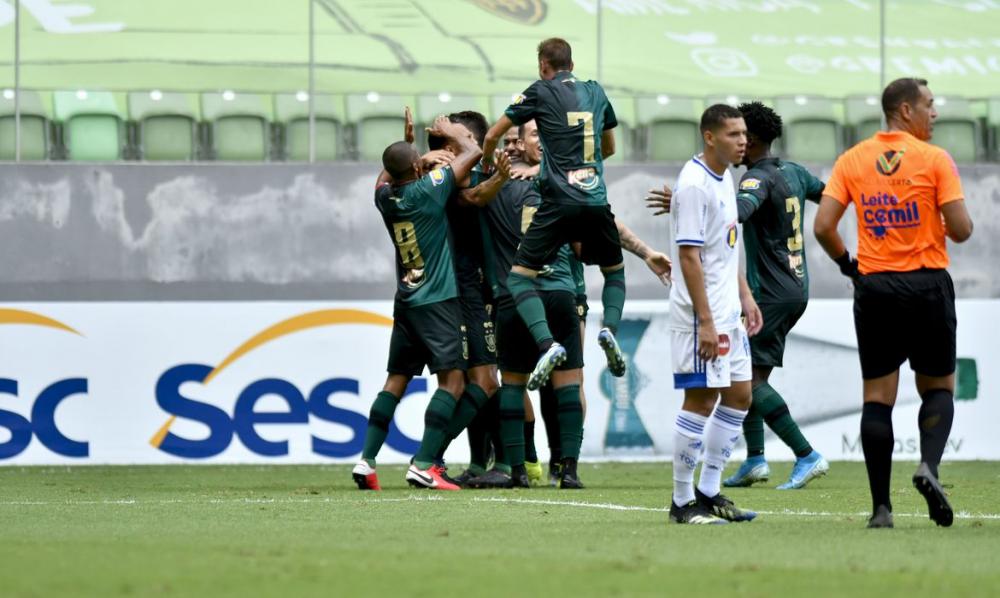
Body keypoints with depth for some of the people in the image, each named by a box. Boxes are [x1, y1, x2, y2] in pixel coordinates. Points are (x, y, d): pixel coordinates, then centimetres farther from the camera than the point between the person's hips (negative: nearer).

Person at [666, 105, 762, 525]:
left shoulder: (724, 179, 12)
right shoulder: (694, 184, -17)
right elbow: (689, 255, -20)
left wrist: (745, 297, 19)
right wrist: (705, 322, -22)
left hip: (727, 313, 10)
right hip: (701, 315, -10)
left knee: (739, 395, 12)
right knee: (700, 400, -6)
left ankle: (708, 493, 18)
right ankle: (683, 502, 1)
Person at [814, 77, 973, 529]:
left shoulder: (852, 160, 3)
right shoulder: (934, 160, -6)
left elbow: (823, 226, -2)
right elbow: (961, 230, -9)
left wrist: (846, 263, 13)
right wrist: (955, 227, 14)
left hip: (874, 288, 2)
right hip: (927, 286, -2)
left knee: (877, 397, 4)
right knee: (938, 387, 12)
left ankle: (881, 506, 0)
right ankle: (929, 465, -14)